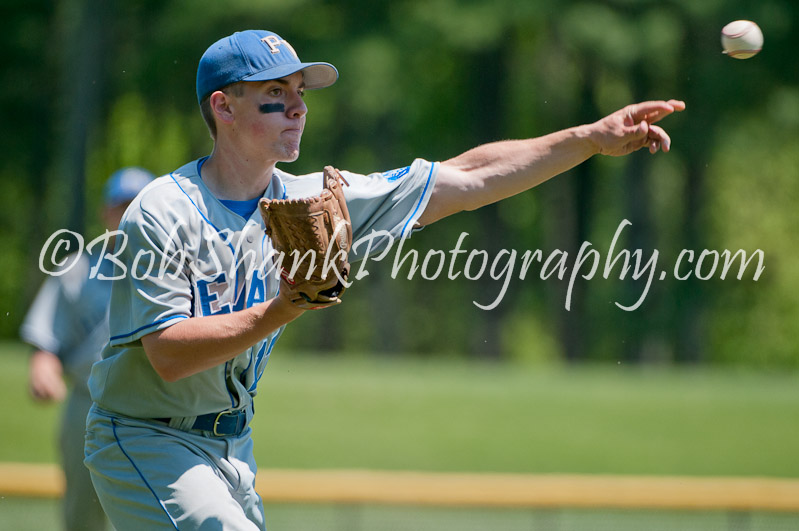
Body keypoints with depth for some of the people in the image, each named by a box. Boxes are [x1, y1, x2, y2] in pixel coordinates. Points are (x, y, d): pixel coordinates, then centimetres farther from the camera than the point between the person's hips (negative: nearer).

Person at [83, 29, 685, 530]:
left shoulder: (309, 202, 0)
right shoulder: (164, 213, -17)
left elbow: (465, 181, 0)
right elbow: (169, 355, -25)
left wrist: (594, 138, -5)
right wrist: (282, 311, -35)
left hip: (233, 446, 7)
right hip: (148, 441, -7)